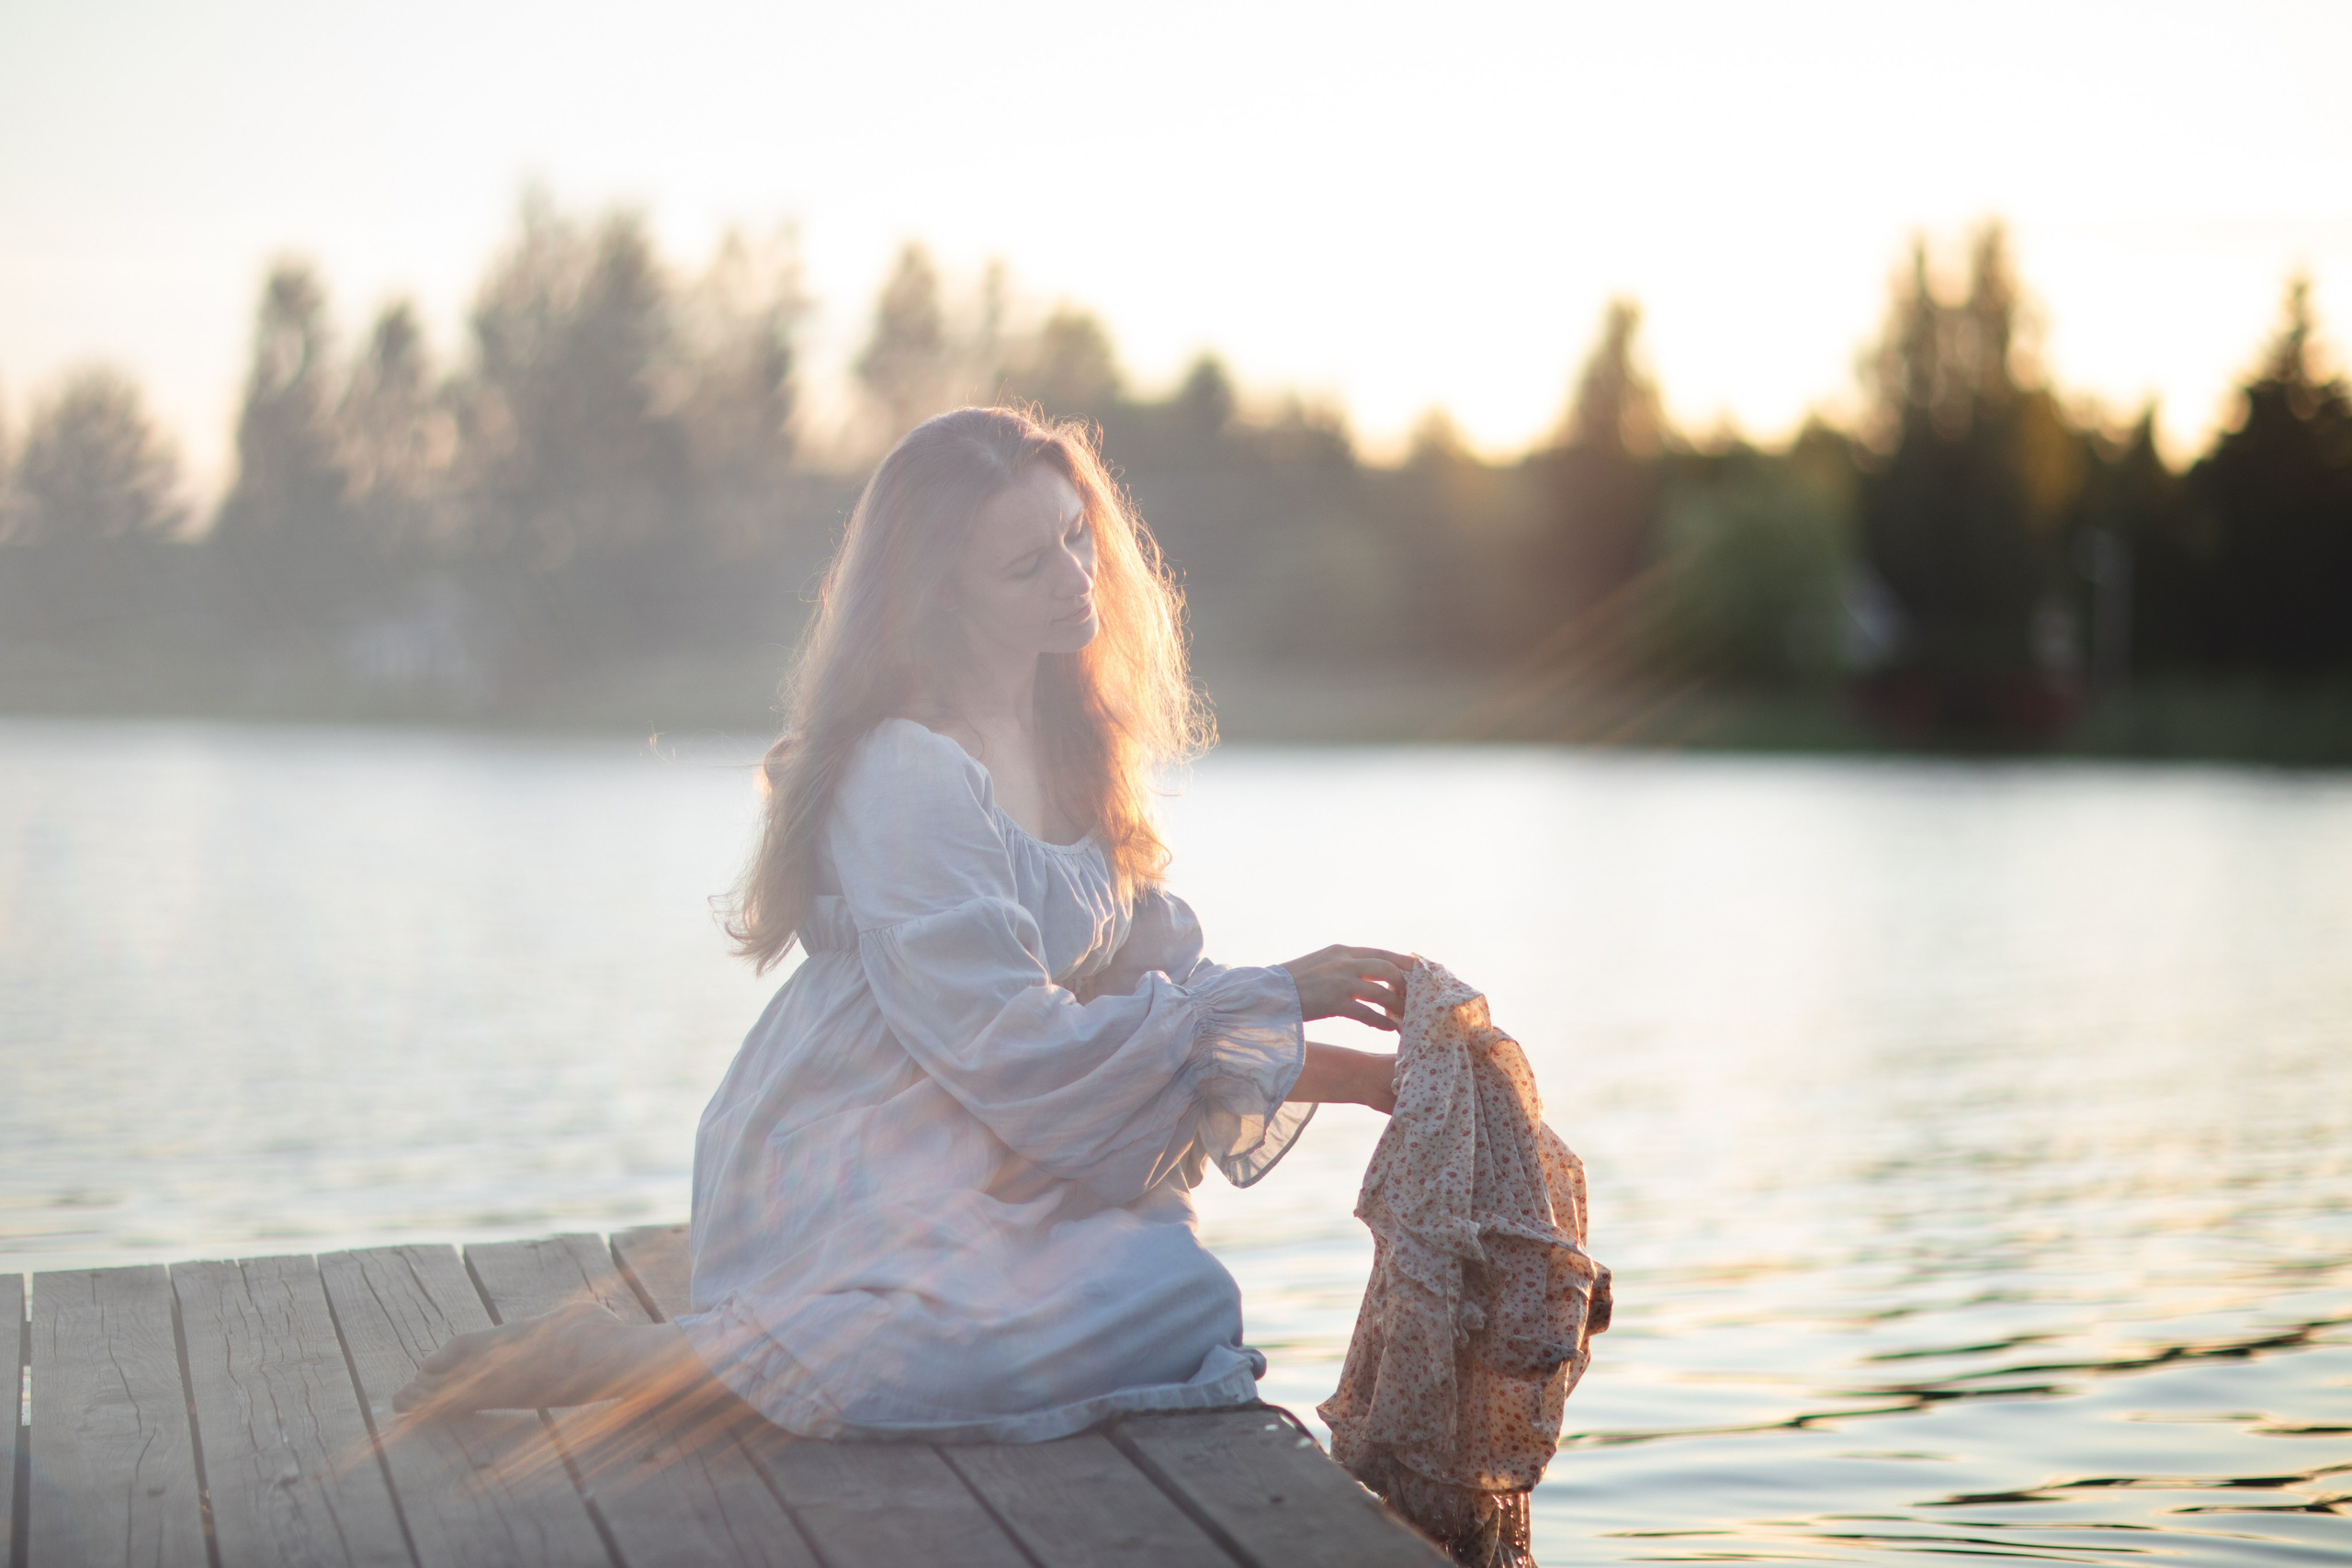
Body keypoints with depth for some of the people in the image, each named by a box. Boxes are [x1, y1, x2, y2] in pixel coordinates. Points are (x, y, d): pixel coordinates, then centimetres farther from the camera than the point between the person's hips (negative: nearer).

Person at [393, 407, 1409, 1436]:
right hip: (844, 1186, -9)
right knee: (1172, 1308, -26)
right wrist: (1268, 999, -13)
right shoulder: (905, 774, -19)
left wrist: (1350, 1072, 0)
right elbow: (1004, 1045, -20)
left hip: (969, 1169, 9)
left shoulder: (1061, 733, 10)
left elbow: (1146, 959, 11)